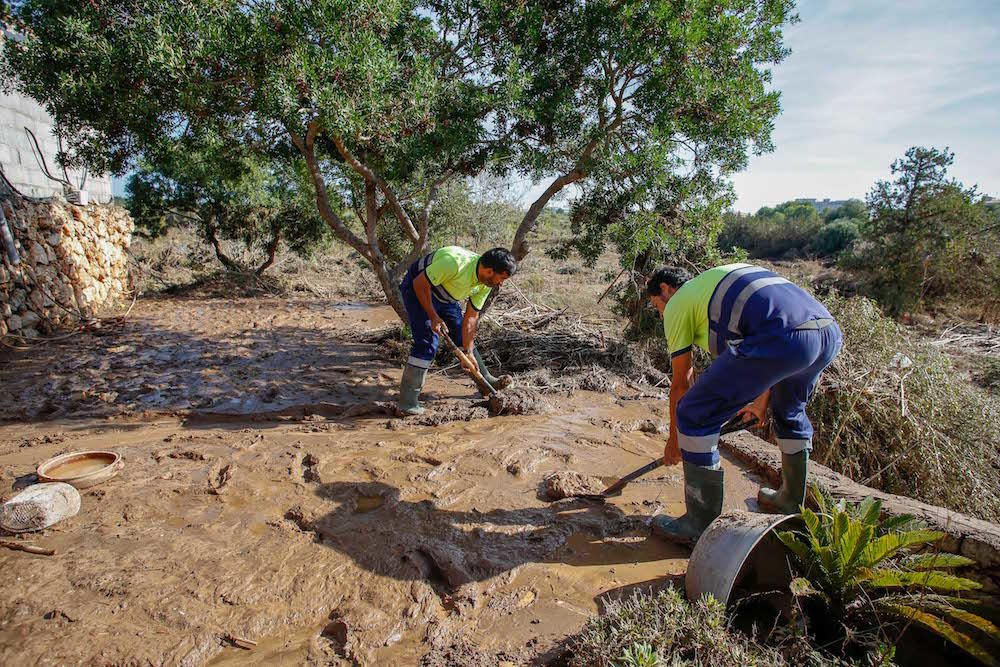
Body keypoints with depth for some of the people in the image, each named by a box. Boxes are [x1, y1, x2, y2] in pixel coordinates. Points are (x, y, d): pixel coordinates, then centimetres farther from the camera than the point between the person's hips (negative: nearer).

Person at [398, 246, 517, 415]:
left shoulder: (485, 284, -13)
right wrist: (433, 317, -26)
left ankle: (487, 381, 23)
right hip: (417, 288, -7)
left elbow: (471, 317, -6)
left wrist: (469, 352, -9)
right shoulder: (455, 263, -37)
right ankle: (407, 401, -11)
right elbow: (420, 284, -27)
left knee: (463, 337, 9)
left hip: (445, 296, 7)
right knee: (428, 342, -18)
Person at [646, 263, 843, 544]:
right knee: (790, 411, 34)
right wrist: (761, 401, 55)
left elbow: (681, 383, 17)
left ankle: (701, 525, 11)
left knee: (694, 416, 2)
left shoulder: (677, 303, 13)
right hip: (829, 332, 9)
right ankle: (792, 502, 51)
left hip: (779, 340, -9)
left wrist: (674, 440, 31)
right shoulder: (728, 275, 36)